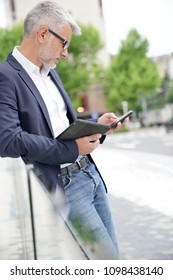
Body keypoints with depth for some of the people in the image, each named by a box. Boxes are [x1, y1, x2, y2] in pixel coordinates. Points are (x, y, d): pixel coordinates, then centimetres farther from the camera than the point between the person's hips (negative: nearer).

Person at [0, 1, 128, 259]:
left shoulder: (50, 72, 14)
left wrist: (95, 126, 5)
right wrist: (72, 149, -21)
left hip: (90, 173, 9)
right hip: (63, 186, -9)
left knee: (110, 255, 15)